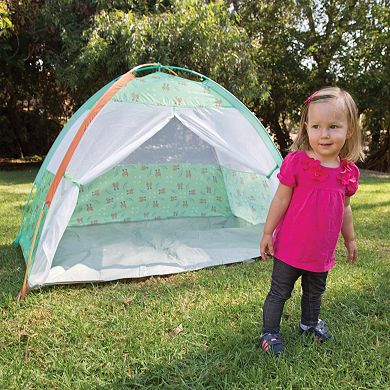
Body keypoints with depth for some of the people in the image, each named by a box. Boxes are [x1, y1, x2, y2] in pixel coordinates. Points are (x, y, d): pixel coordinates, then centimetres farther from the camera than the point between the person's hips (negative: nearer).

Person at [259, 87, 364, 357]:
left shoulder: (349, 171, -5)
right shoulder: (296, 162, -19)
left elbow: (345, 208, 10)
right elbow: (280, 200, -12)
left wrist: (350, 239, 18)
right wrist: (267, 234, -9)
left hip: (322, 252, 5)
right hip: (290, 247, -5)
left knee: (315, 292, 26)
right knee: (279, 293, 10)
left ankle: (310, 322, 52)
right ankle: (270, 333, 30)